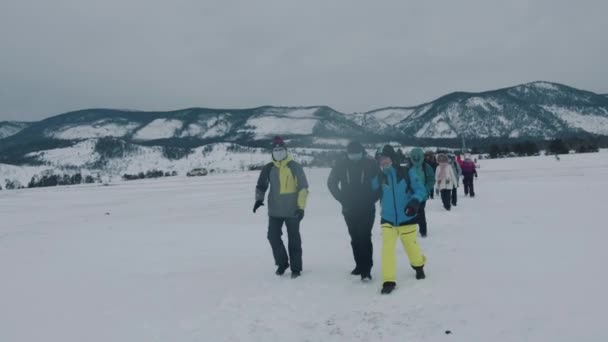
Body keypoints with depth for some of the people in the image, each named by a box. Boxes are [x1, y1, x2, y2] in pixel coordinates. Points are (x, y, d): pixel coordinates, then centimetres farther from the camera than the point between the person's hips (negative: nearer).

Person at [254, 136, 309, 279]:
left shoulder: (294, 167, -5)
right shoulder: (268, 168, 5)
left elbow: (303, 188, -4)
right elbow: (261, 186, 13)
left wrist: (301, 207, -9)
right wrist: (259, 199, -6)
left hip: (292, 211, -3)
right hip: (274, 211, 3)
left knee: (294, 239, 5)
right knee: (273, 236, 2)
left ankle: (296, 267, 18)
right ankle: (282, 263, 24)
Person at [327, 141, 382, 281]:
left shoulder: (371, 164, -7)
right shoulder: (341, 166, -2)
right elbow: (331, 183, 10)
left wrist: (373, 198, -5)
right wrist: (342, 198, 3)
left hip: (367, 209, -3)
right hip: (349, 209, 3)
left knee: (364, 237, -11)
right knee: (355, 238, 11)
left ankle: (366, 269, -7)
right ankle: (360, 265, 23)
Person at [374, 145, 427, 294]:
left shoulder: (407, 173, -11)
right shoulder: (380, 177, -3)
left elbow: (421, 190, -9)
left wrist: (415, 201, -28)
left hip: (406, 219, -1)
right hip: (387, 220, 1)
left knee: (411, 246, 14)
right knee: (387, 248, -12)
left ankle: (419, 266, 46)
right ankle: (389, 281, -3)